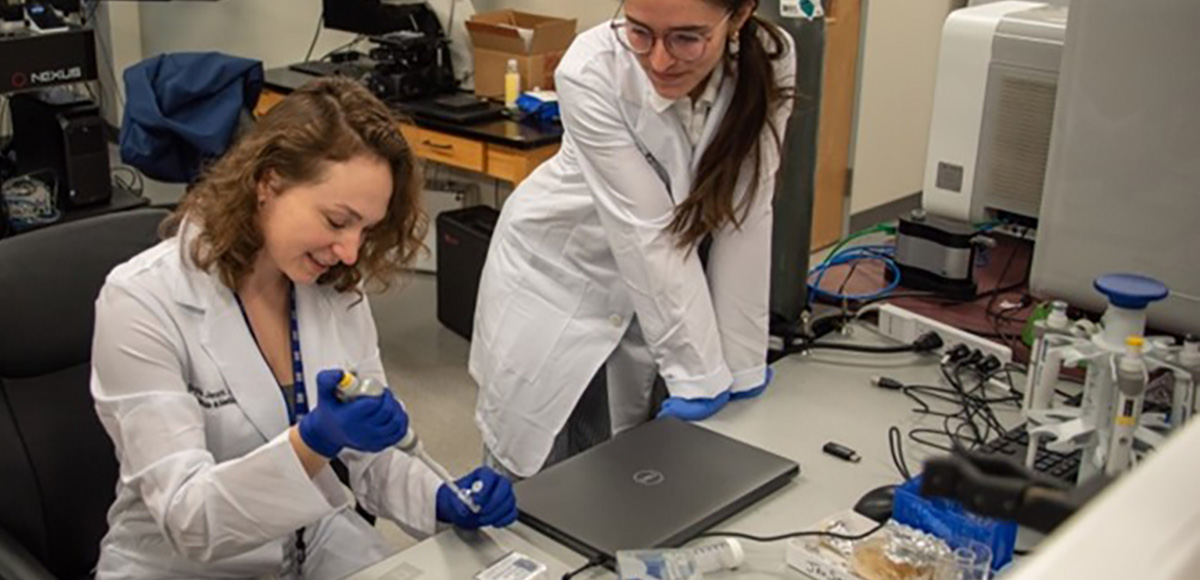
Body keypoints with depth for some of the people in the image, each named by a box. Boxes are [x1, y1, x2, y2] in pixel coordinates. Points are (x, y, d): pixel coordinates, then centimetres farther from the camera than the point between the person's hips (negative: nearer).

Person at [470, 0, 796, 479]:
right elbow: (647, 231, -28)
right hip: (557, 269, -2)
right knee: (526, 469, 6)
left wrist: (735, 366, -15)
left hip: (655, 285, 3)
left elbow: (743, 217, -17)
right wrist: (700, 375, -24)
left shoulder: (768, 62, -21)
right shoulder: (591, 71, -30)